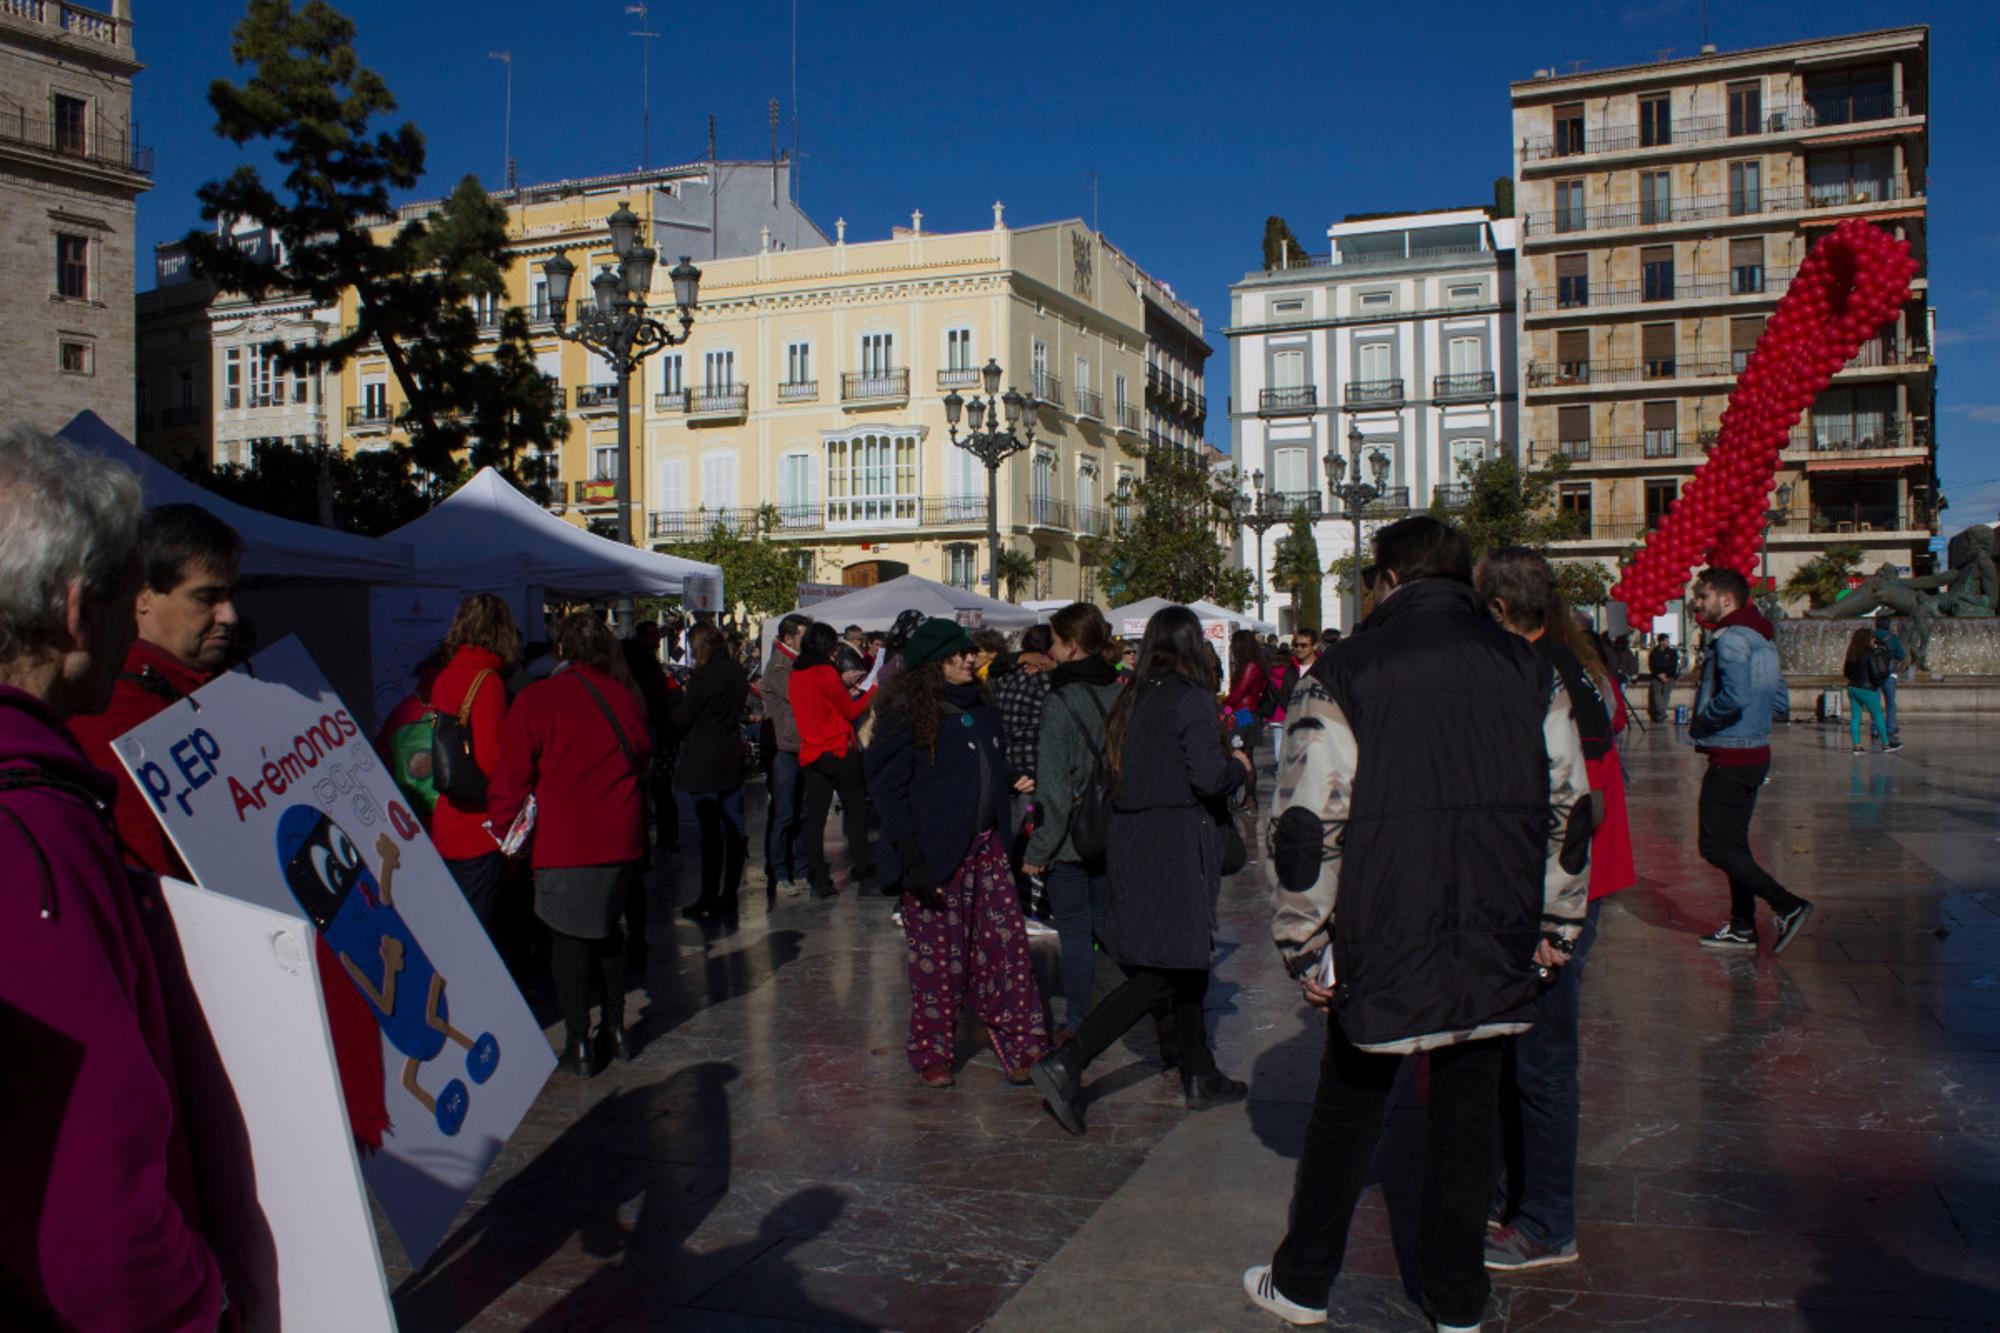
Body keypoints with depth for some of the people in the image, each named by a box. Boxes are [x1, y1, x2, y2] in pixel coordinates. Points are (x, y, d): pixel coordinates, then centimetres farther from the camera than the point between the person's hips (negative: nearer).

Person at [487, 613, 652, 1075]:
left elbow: (510, 780, -8)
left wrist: (503, 827, 6)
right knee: (607, 929, 20)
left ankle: (578, 1043, 10)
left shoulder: (536, 700, -10)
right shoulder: (624, 698, 2)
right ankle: (614, 1029, 26)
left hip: (564, 844, -4)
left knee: (568, 938, 7)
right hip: (621, 841, 4)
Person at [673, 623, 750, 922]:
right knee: (733, 830, 8)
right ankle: (729, 899, 15)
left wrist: (679, 694, 6)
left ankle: (709, 900, 2)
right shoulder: (738, 672, 6)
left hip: (704, 762, -7)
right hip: (733, 758, 7)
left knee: (710, 832, -3)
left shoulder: (704, 676, -16)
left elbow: (681, 719, -12)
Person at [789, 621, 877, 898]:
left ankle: (818, 879, 4)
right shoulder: (826, 673, -13)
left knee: (814, 817, 5)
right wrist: (873, 689, 6)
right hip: (839, 751, -6)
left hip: (810, 754, 6)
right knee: (856, 812, 5)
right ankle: (864, 873, 7)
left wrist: (843, 685, 17)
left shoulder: (795, 676, 7)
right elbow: (851, 711, -5)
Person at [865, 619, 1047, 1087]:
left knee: (1007, 943, 2)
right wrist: (911, 855, -18)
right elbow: (887, 785, -12)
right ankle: (932, 1056, 19)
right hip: (936, 855, -6)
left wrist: (1005, 836, 16)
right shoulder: (908, 713, -9)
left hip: (986, 847, 6)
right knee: (937, 955, 3)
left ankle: (1019, 1046, 10)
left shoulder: (980, 709, 13)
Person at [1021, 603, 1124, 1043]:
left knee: (1074, 930, 3)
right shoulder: (1120, 694, 2)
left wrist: (1038, 848, -11)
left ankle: (1077, 1027, 11)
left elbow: (1053, 785, -18)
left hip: (1072, 838, -6)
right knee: (1106, 922, 19)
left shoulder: (1059, 701, -17)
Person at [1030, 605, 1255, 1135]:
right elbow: (1210, 777, -20)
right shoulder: (1191, 698, -13)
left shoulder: (1132, 698, 9)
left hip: (1133, 842, 8)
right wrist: (1239, 766, 2)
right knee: (1162, 974, -5)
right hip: (1176, 849, -8)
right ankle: (1066, 1064, -13)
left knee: (1185, 962, 17)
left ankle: (1200, 1077, 26)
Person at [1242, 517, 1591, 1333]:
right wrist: (1558, 924, 18)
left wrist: (1304, 948, -3)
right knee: (1468, 1111, 14)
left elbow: (1305, 823, -11)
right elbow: (1571, 808, 9)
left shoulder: (1346, 670, -7)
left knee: (1347, 1111, 12)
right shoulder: (1527, 669, 5)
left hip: (1383, 938, -3)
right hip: (1495, 943, 3)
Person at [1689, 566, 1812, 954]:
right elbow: (1779, 700, 18)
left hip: (1730, 758, -10)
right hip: (1755, 752, 10)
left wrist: (1699, 723, -14)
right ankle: (1742, 927, 21)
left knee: (1716, 846, -6)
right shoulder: (1761, 637, 14)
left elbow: (1734, 696, -29)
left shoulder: (1730, 638, -17)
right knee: (1733, 841, 16)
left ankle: (1788, 906, -9)